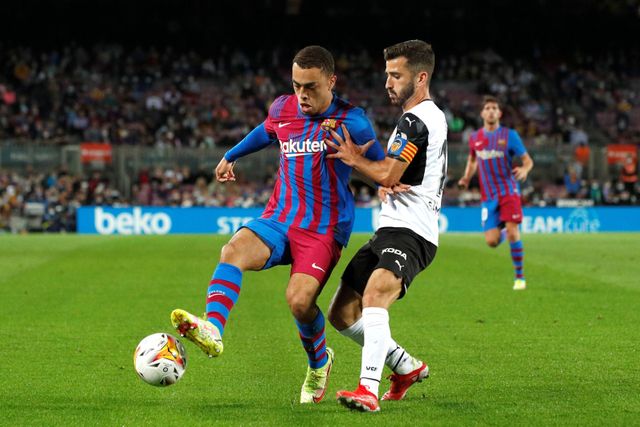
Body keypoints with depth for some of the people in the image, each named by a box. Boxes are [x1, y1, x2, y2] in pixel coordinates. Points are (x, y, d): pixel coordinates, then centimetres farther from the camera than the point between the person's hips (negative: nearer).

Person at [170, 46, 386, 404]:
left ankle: (320, 361, 8)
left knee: (299, 300, -23)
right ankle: (212, 331, -45)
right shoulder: (282, 110, 8)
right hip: (279, 218, 4)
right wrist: (232, 155, 43)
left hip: (324, 230, -4)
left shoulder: (351, 122, -7)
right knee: (234, 250, -27)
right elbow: (267, 132, 32)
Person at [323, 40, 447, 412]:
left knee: (374, 296, -34)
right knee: (341, 314, 10)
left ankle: (369, 390, -44)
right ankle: (408, 367, 23)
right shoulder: (431, 116, 21)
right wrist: (386, 186, 2)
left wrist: (353, 157, 0)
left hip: (409, 232, -10)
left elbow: (387, 174, -16)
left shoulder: (417, 120, -12)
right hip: (390, 230, 10)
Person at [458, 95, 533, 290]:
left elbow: (528, 160, 0)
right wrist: (467, 178, 9)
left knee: (512, 232, -18)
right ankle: (503, 230, 32)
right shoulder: (474, 138, 8)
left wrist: (524, 170, -23)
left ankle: (520, 276, -3)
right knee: (492, 241, -7)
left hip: (508, 190, -3)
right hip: (488, 195, 3)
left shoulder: (509, 135, -2)